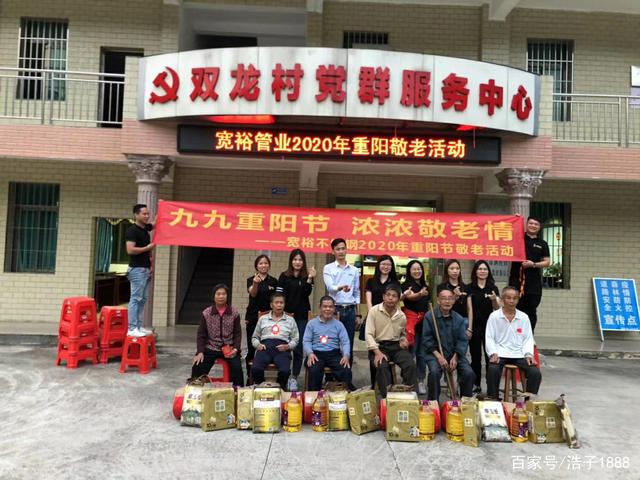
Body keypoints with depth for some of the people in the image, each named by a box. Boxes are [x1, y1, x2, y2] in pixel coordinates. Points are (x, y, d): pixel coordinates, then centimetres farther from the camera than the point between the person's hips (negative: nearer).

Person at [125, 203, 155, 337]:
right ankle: (132, 329, -6)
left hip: (146, 269, 9)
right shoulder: (132, 230, -11)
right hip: (137, 269, -9)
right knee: (135, 299, -8)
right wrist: (148, 248, -13)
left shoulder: (145, 228, 14)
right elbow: (130, 250, -22)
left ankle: (138, 326, 15)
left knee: (142, 300, 10)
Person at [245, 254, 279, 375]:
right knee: (251, 347, 1)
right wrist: (255, 283, -38)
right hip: (253, 317, -1)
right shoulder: (251, 280, 1)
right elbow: (253, 294, -18)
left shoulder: (273, 281, 7)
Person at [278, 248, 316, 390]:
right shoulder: (284, 276, 3)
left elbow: (306, 293, -8)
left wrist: (310, 279, -21)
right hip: (286, 315, -1)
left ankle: (294, 377, 10)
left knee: (298, 348, 1)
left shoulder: (306, 276, 6)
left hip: (302, 316, 1)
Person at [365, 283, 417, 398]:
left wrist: (403, 340, 1)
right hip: (379, 346, -3)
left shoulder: (402, 316, 9)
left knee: (411, 365, -23)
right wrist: (377, 352, -21)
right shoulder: (374, 311, -4)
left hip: (396, 346, 4)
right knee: (382, 366, -33)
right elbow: (369, 334, -8)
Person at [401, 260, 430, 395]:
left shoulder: (424, 285, 15)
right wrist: (420, 294, -48)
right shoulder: (406, 285, -5)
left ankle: (421, 381, 16)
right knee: (410, 352, -10)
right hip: (411, 321, -6)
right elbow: (411, 297, -27)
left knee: (422, 353, 8)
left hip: (424, 322, 6)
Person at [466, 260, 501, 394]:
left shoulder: (493, 288, 6)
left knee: (490, 357, 0)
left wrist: (494, 300, -19)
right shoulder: (470, 288, 2)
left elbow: (497, 309, 2)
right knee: (475, 357, 6)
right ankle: (476, 385, 15)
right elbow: (470, 309, -2)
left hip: (489, 326, 1)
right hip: (475, 326, -1)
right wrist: (469, 328, -8)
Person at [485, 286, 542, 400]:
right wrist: (493, 353, -14)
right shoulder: (494, 316, 3)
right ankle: (492, 399, -14)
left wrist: (529, 354, -6)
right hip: (500, 354, -3)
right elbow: (489, 338, 1)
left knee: (536, 373, -20)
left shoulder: (524, 317, 10)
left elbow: (528, 338, 10)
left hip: (519, 354, 3)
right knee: (493, 370, -32)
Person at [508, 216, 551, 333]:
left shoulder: (542, 244, 11)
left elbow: (547, 262, 8)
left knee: (531, 312, 6)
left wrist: (533, 264, -10)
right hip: (516, 280, -1)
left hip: (534, 283, 2)